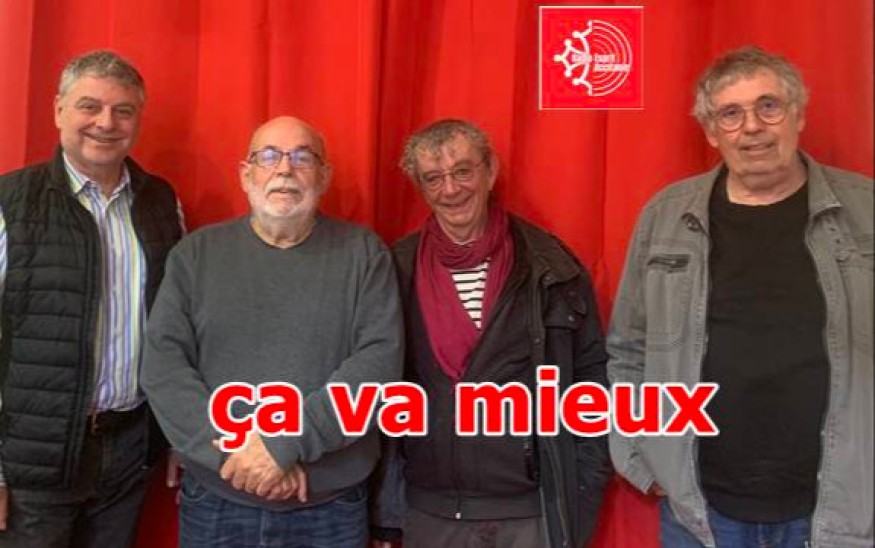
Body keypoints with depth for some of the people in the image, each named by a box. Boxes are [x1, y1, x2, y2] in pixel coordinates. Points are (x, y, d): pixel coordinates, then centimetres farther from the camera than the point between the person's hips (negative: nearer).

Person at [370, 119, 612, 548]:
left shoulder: (550, 266, -4)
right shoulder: (398, 271, -2)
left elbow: (592, 374, 1)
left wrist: (583, 493, -1)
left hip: (535, 511, 0)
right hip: (429, 513, 1)